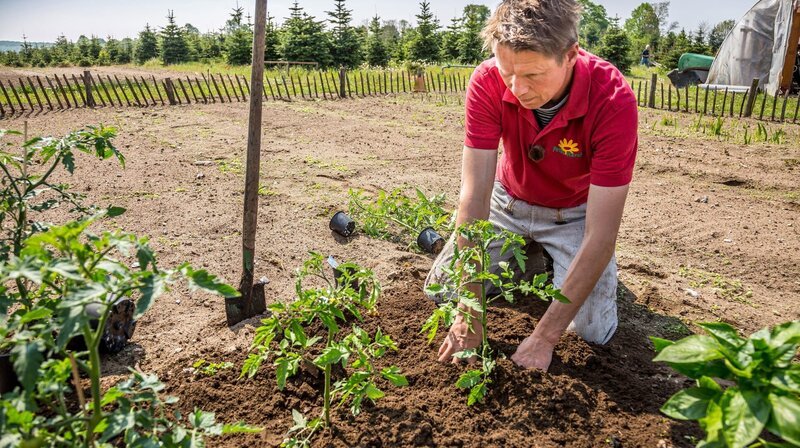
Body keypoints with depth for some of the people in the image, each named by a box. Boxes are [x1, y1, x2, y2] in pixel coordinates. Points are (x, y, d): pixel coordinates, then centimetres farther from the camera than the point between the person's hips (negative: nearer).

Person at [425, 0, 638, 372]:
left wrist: (544, 337, -34)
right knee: (441, 290, -4)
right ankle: (530, 254, 21)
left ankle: (550, 259, 15)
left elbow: (600, 235, -32)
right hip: (510, 200, 2)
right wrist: (469, 316, -29)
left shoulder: (613, 100, -33)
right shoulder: (488, 82, -26)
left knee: (593, 331, -16)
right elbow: (474, 196, -28)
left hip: (575, 212, -2)